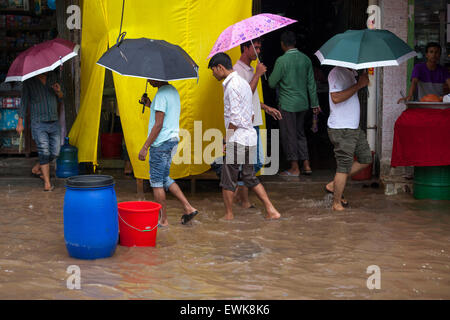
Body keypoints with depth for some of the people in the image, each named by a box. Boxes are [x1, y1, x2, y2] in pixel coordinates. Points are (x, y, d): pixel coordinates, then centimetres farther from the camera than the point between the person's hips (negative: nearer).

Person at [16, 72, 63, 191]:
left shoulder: (52, 78, 9)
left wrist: (58, 91, -8)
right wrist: (20, 123, 0)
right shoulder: (29, 81, -2)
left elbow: (60, 99, 16)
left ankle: (37, 168, 30)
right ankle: (47, 183, -2)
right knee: (44, 152, -9)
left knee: (55, 152, 4)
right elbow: (24, 102, 2)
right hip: (39, 124, -4)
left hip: (54, 122, 4)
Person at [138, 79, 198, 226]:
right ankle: (188, 208, 12)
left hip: (161, 142, -10)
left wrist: (145, 147, -18)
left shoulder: (161, 94, -16)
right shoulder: (173, 91, 14)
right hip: (173, 139, 10)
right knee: (165, 178, 18)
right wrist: (150, 105, 13)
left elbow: (159, 124, -20)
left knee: (156, 181, 0)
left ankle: (163, 220, 5)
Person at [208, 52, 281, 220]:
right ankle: (271, 211, 11)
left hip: (237, 140, -9)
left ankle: (229, 216, 14)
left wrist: (226, 141, -13)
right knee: (249, 177, 15)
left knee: (228, 180, 4)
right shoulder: (243, 82, 14)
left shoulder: (232, 86, -16)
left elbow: (235, 119, -20)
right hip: (250, 137, 9)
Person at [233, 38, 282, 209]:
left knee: (257, 162, 13)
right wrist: (257, 74, -18)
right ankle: (244, 201, 7)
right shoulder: (237, 70, -13)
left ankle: (239, 192, 25)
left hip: (253, 123, 10)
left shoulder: (250, 69, 18)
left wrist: (266, 107, 21)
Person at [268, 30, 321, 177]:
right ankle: (306, 165, 16)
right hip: (303, 103, 6)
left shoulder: (282, 60, -15)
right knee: (300, 133, 17)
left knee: (289, 136, 3)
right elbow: (311, 83, 7)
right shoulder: (306, 59, 4)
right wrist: (315, 103, 13)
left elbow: (272, 83, -9)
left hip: (287, 104, -6)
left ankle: (294, 168, 7)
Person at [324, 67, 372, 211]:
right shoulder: (337, 73, -15)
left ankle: (334, 185, 21)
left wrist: (362, 83, 10)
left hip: (354, 127, 10)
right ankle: (337, 204, 10)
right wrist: (358, 85, -22)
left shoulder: (352, 72, 14)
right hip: (341, 130, -10)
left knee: (366, 159, 14)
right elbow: (336, 98, -26)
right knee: (344, 166, -3)